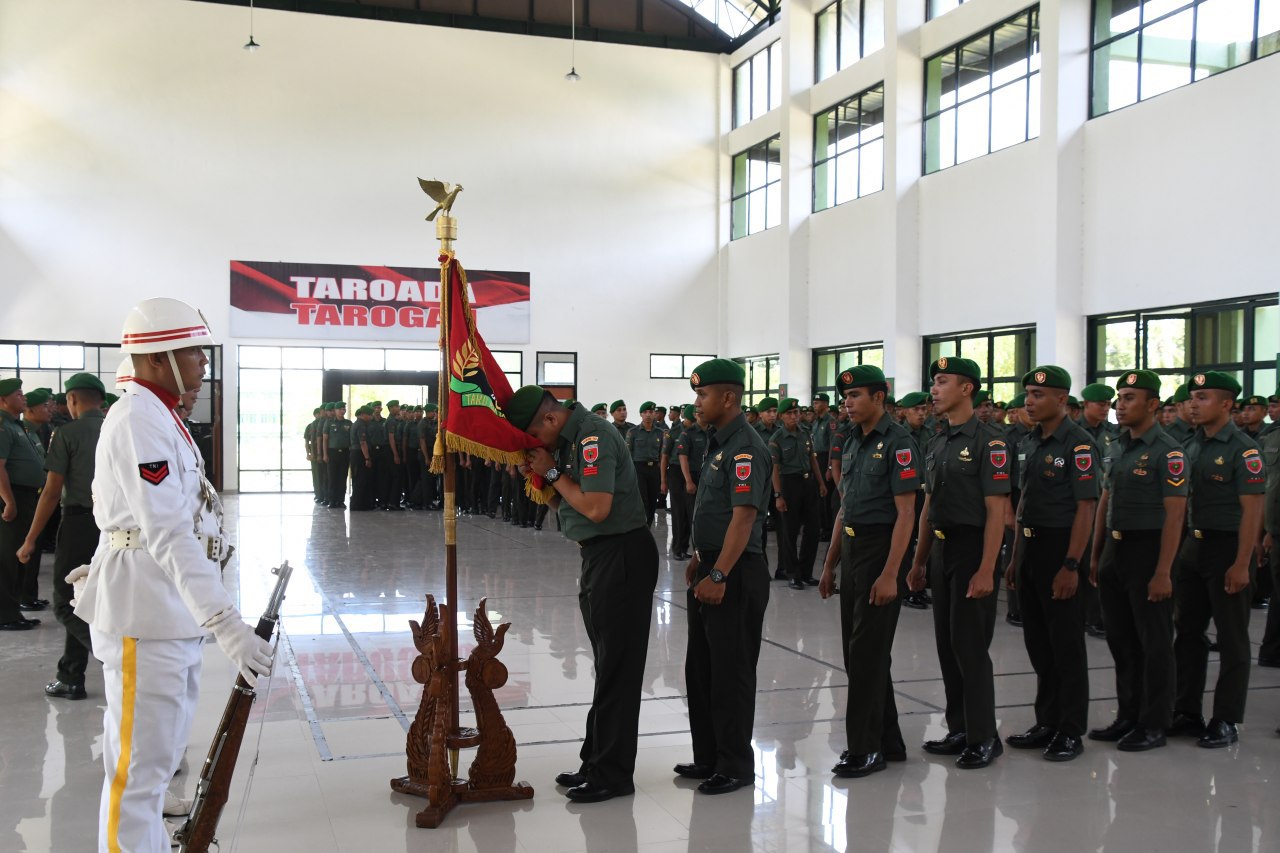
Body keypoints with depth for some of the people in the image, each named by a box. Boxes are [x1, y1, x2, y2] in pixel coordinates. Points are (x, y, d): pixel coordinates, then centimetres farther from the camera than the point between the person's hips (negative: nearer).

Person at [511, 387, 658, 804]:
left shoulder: (593, 438, -17)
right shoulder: (567, 441, 12)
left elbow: (596, 508, -25)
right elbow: (564, 505, 15)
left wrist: (553, 472, -13)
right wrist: (540, 478, -2)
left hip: (621, 555, -10)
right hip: (599, 555, 10)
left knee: (616, 666, -3)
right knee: (607, 664, 16)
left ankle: (613, 773, 5)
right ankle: (597, 760, 25)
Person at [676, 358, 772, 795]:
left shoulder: (745, 448, -17)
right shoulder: (717, 443, 13)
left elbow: (744, 516, -23)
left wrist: (718, 575, -25)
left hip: (735, 574, -10)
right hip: (711, 567, 10)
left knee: (731, 672, -1)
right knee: (700, 668, 15)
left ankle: (736, 766, 11)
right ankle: (709, 758, 27)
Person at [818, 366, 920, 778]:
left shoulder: (897, 442, -12)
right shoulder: (852, 444, 13)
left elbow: (905, 513, -16)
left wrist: (890, 574, -21)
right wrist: (830, 563, 16)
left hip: (881, 550, -9)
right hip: (851, 550, 9)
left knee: (868, 653, -4)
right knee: (856, 650, 12)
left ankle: (865, 748, 6)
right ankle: (887, 740, 23)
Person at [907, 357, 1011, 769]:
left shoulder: (987, 441, -12)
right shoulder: (937, 444, 13)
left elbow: (996, 510, -16)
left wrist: (986, 569, -21)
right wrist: (918, 561, 15)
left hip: (973, 549, -8)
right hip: (943, 550, 8)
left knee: (969, 644, -4)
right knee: (947, 643, 11)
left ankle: (984, 738, 7)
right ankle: (959, 730, 21)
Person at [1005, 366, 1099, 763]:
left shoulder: (1077, 443, -12)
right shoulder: (1029, 443, 11)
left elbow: (1086, 508, -16)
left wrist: (1071, 566, -20)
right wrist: (1015, 558, 15)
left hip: (1061, 548, -8)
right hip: (1030, 548, 8)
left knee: (1066, 643, 0)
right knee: (1038, 642, 13)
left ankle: (1071, 731, 10)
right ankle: (1047, 722, 23)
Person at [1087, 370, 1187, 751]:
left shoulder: (1167, 451, -13)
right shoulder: (1117, 448, 11)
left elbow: (1174, 515, -16)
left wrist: (1163, 572, -20)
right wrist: (1096, 556, 14)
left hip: (1148, 551, -8)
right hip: (1115, 551, 8)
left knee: (1154, 643, 2)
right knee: (1121, 639, 13)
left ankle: (1153, 725, 12)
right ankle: (1128, 716, 25)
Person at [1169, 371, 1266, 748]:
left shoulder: (1243, 449, -12)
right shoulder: (1191, 446, 9)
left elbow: (1252, 510, -15)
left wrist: (1241, 564, -19)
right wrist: (1176, 549, 9)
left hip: (1227, 548, -7)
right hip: (1193, 546, 7)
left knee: (1231, 639, 3)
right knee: (1187, 632, 11)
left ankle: (1226, 720, 11)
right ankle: (1186, 712, 21)